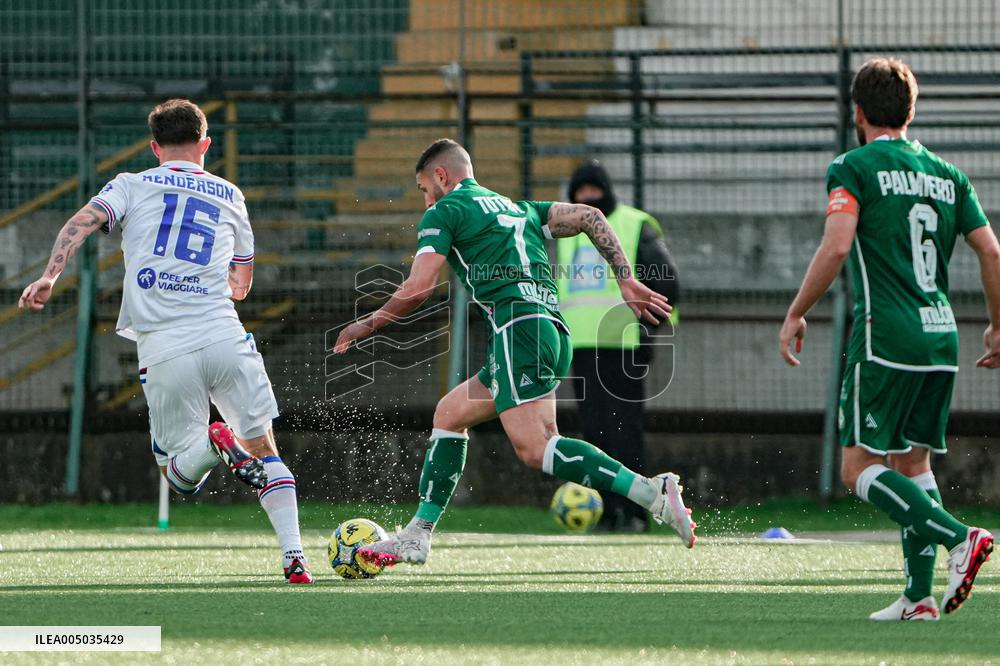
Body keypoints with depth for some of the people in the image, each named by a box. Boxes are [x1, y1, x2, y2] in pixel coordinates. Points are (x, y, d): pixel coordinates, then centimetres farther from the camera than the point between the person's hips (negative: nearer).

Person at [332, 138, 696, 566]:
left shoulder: (445, 212, 8)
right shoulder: (519, 209, 30)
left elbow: (417, 289, -1)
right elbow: (589, 217, 20)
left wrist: (367, 325, 13)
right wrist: (627, 281, 13)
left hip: (517, 328, -9)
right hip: (554, 330, 9)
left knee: (535, 450, -19)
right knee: (449, 414, 19)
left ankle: (653, 494, -32)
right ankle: (416, 537, 18)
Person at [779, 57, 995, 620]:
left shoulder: (854, 168, -4)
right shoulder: (946, 174, 13)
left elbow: (836, 246, -17)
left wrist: (796, 314, -8)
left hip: (886, 337, -6)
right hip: (942, 339, 6)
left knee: (862, 469, -2)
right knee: (914, 463, 14)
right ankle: (920, 594, 7)